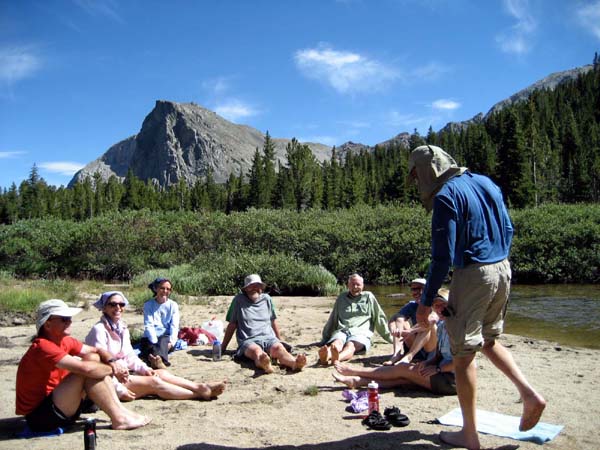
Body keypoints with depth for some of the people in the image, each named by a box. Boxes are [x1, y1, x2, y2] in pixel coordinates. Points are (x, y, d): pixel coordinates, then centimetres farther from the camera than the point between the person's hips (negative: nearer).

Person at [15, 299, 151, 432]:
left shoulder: (64, 341, 5)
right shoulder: (42, 347, -23)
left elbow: (97, 351, 12)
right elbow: (85, 368, -33)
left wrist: (112, 362, -10)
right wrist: (111, 370, -15)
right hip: (39, 417, -9)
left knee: (93, 359, 0)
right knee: (85, 371, -26)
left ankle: (120, 409, -6)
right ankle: (118, 418, -16)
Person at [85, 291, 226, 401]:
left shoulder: (122, 328, 10)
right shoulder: (99, 330, -16)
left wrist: (144, 368, -2)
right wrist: (119, 389, -22)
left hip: (124, 375, 8)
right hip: (108, 382, -8)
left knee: (161, 373, -8)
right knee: (154, 382, -19)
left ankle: (201, 387, -15)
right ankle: (201, 394, -22)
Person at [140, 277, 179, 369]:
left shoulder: (173, 305, 9)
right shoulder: (148, 305, 6)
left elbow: (174, 326, -3)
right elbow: (149, 325, -6)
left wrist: (171, 342, -21)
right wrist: (155, 342, -23)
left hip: (167, 338, 0)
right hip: (151, 338, 0)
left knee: (163, 341, -34)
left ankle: (157, 359, -65)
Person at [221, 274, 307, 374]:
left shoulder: (267, 299, 18)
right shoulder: (238, 300, 9)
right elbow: (232, 325, 14)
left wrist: (280, 341, 32)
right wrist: (222, 347, 14)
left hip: (269, 338, 3)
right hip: (248, 340, -2)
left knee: (279, 348, -34)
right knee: (256, 350, -39)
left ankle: (295, 363, -64)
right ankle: (265, 365, -73)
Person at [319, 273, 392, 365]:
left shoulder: (368, 296, 18)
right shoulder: (341, 298, 23)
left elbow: (379, 317, 19)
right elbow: (332, 320, 29)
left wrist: (389, 337, 19)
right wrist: (325, 339, 29)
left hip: (360, 333, -2)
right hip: (341, 331, 2)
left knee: (350, 345, -38)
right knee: (336, 344, -35)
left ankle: (336, 358, -71)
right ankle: (325, 356, -69)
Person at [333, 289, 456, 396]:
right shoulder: (441, 326, 14)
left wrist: (437, 368, -18)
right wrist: (427, 363, -6)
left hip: (453, 379, -8)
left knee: (404, 368, -8)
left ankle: (354, 370, 0)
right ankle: (357, 381, -5)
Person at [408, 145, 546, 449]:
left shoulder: (446, 196, -14)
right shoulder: (486, 182, 10)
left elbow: (443, 257, -18)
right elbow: (507, 230, 15)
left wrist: (426, 302, -12)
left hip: (472, 275, -8)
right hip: (502, 270, 8)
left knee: (463, 355, 4)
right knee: (488, 341, 25)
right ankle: (529, 394, 13)